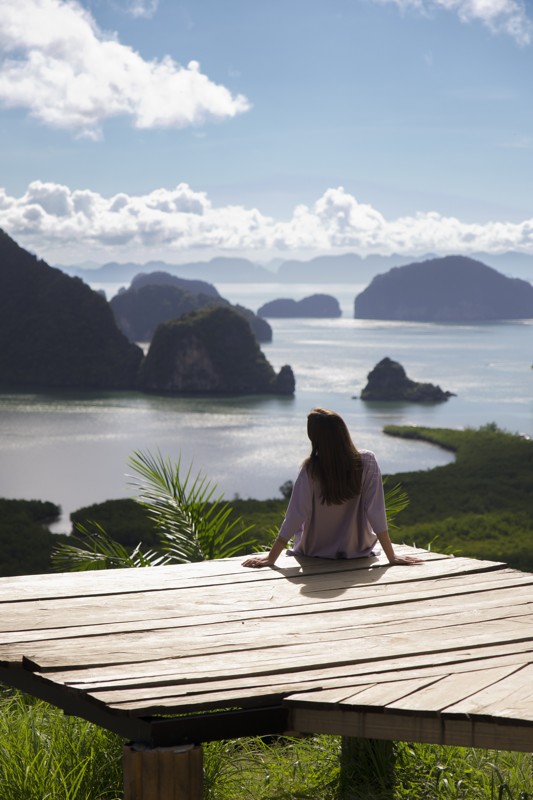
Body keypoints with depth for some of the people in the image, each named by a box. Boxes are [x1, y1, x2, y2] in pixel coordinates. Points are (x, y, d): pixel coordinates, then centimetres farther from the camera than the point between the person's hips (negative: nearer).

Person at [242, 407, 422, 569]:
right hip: (357, 550, 1)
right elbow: (376, 512, -22)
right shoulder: (367, 462, -22)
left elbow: (295, 517, -23)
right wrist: (392, 557, -17)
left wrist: (270, 558, -17)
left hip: (316, 552, -1)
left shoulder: (311, 469, -25)